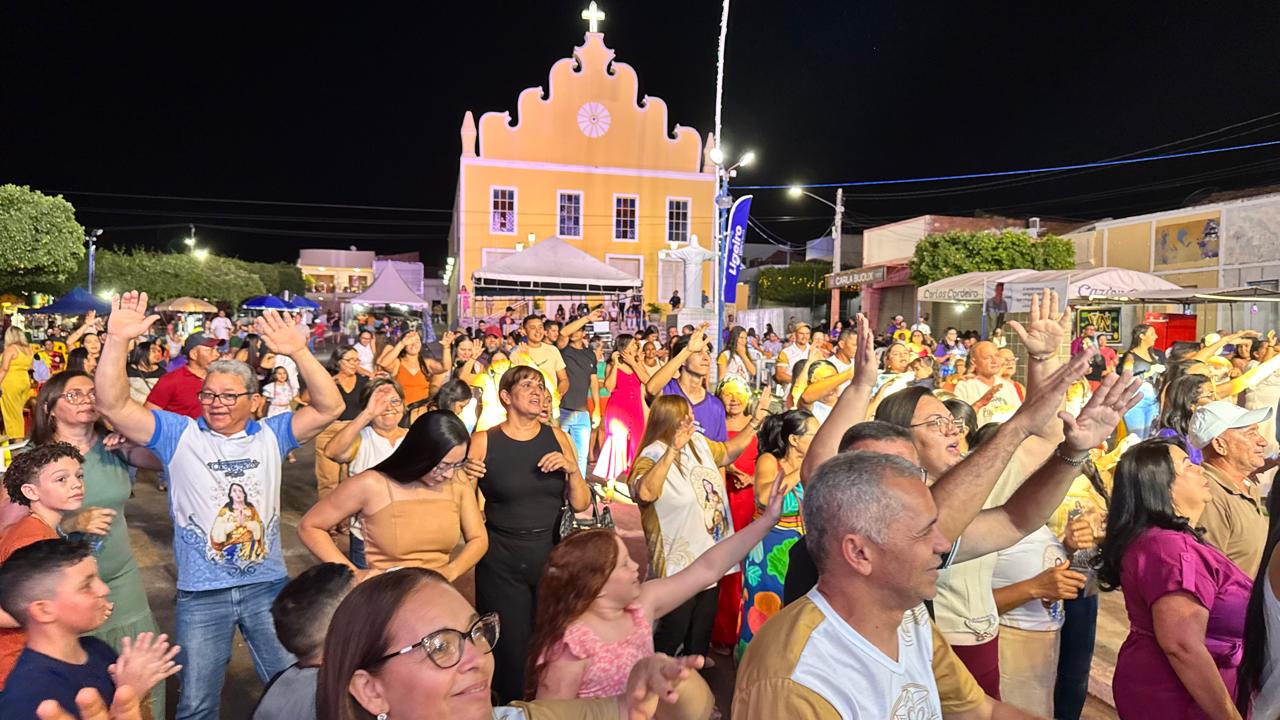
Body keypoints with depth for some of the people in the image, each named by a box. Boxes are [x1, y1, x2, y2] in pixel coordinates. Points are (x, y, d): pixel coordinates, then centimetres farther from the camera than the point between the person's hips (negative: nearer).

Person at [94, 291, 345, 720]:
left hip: (267, 585, 1)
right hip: (201, 594, 0)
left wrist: (299, 352, -23)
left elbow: (329, 407, -10)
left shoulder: (270, 435, 2)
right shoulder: (180, 434, -1)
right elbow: (114, 406, -12)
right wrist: (117, 340, -25)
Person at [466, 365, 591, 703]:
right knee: (510, 646, 5)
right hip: (501, 561, -2)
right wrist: (465, 478, -18)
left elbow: (580, 505, 3)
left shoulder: (557, 437, 2)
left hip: (552, 554, 2)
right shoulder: (484, 442, -5)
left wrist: (572, 469, -14)